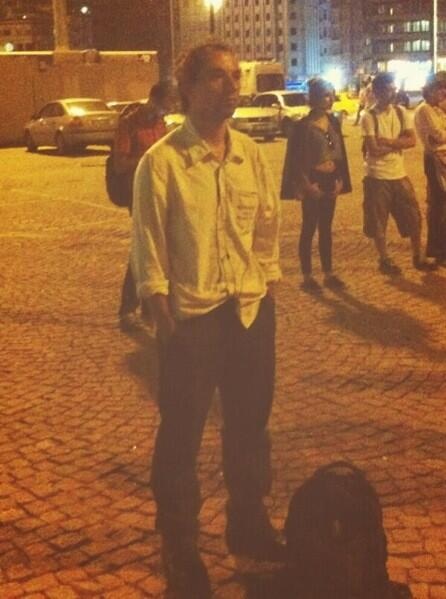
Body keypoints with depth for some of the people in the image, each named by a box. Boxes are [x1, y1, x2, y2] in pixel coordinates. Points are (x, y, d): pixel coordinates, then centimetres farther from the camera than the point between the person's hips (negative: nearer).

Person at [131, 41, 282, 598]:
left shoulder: (251, 155, 3)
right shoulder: (161, 161, -11)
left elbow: (267, 231, 10)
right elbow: (149, 248, -9)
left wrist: (267, 295, 8)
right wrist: (164, 318, -11)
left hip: (251, 309, 5)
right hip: (192, 314, -5)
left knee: (250, 422, 18)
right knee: (182, 432, 8)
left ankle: (248, 522, 40)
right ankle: (178, 543, 28)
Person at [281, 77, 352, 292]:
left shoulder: (333, 122, 8)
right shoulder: (303, 125, -11)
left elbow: (340, 153, 12)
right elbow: (297, 159, -12)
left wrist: (340, 180, 4)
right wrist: (306, 184, -15)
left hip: (330, 182, 6)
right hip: (312, 183, -6)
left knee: (326, 228, 12)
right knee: (309, 229, 2)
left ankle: (329, 274, 20)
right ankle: (307, 277, 9)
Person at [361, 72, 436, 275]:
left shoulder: (401, 112, 3)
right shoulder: (369, 117, -12)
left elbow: (412, 141, -5)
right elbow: (373, 149, -20)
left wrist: (388, 141, -17)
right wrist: (398, 143, -8)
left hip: (399, 174, 5)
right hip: (377, 177, -5)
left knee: (413, 218, 9)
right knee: (378, 222, 5)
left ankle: (418, 258, 23)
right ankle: (384, 260, 21)